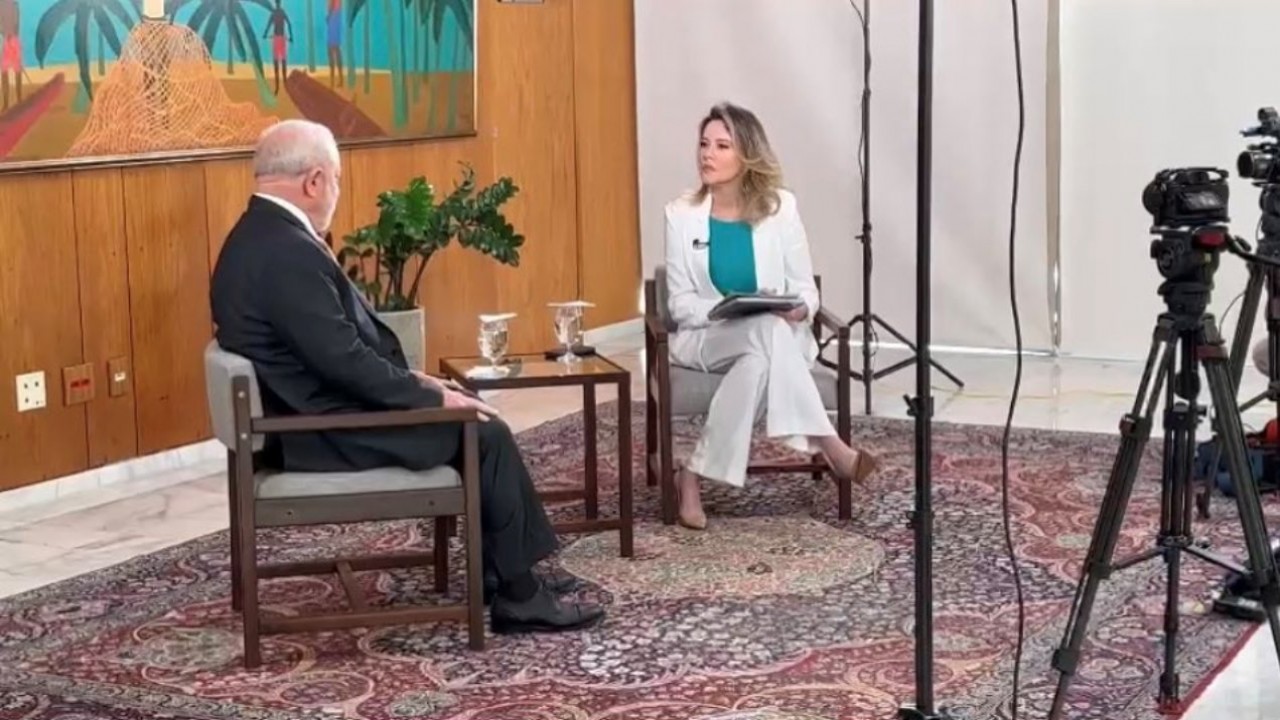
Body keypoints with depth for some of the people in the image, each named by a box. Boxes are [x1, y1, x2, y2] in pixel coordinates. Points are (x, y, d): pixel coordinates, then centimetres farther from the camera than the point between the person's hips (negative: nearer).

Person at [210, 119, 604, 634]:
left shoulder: (261, 235, 10)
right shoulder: (286, 251, -24)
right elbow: (344, 360, -26)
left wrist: (409, 378, 9)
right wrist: (432, 396, -15)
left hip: (315, 406, 11)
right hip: (323, 430, -11)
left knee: (473, 414, 15)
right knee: (486, 433, -7)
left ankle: (501, 571, 20)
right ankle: (519, 595, 3)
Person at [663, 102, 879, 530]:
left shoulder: (780, 207, 0)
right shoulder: (681, 214, -1)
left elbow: (805, 289, 3)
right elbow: (681, 305, -2)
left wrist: (798, 310, -22)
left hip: (771, 340, 1)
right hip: (705, 339, -1)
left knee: (757, 361, -39)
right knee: (767, 330, -35)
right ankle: (828, 445, -36)